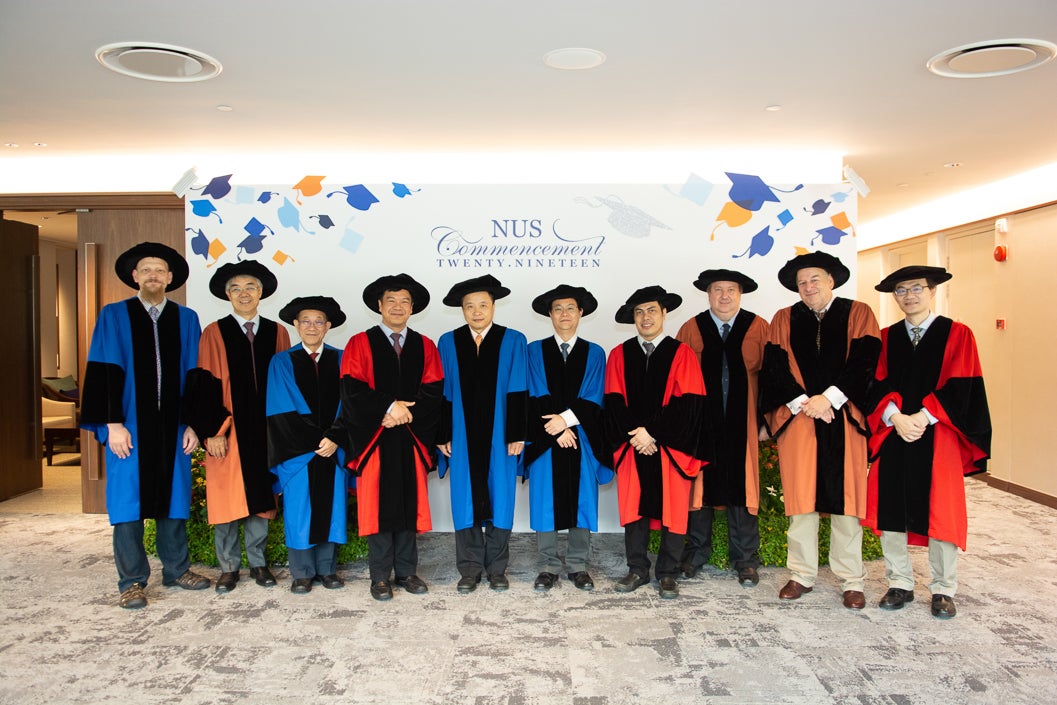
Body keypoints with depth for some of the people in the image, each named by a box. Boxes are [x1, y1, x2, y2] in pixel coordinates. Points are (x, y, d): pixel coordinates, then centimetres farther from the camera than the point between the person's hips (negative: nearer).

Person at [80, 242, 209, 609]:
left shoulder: (186, 319, 8)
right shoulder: (113, 316, 3)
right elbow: (105, 373, -2)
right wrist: (112, 424, -10)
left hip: (172, 426, 2)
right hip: (129, 426, -2)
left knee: (173, 496, 9)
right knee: (129, 500, 2)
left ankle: (176, 569, 22)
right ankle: (132, 581, 12)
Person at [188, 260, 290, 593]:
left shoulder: (277, 333, 6)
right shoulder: (214, 333, 0)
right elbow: (205, 386, -3)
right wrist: (212, 431, -10)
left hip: (265, 430, 2)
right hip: (228, 430, -2)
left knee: (260, 496, 9)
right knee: (226, 498, 4)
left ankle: (259, 563, 21)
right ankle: (228, 567, 16)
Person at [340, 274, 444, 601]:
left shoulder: (425, 346, 11)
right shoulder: (360, 344, 3)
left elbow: (434, 391, 2)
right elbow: (352, 390, -7)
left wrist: (407, 412, -12)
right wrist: (388, 407, -15)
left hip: (412, 439, 2)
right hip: (374, 439, -2)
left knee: (410, 505, 6)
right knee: (378, 506, 1)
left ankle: (407, 572, 17)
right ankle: (380, 577, 10)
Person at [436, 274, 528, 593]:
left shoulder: (513, 341, 0)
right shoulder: (448, 342, 5)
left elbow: (518, 392, -3)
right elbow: (444, 393, 4)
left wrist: (517, 435, -8)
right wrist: (443, 435, 0)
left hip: (499, 436, -1)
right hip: (463, 436, 1)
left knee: (500, 499, 5)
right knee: (465, 500, 4)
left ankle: (497, 568, 18)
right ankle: (470, 569, 16)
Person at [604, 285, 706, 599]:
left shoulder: (681, 353, 0)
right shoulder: (619, 355, 7)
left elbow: (688, 402, -7)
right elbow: (614, 401, 2)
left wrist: (651, 431, -12)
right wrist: (634, 433, -11)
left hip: (670, 448, -2)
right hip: (632, 447, 2)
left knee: (672, 510, 3)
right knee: (634, 506, 7)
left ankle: (667, 573, 16)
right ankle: (637, 570, 20)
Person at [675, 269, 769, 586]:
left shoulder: (758, 328, 4)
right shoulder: (691, 329, 4)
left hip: (742, 424, 0)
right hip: (701, 423, 0)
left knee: (742, 487, 5)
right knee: (699, 485, 6)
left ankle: (745, 560, 18)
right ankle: (696, 554, 21)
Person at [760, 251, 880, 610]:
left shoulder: (858, 314, 7)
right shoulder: (784, 319, 12)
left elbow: (864, 362, -5)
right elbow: (776, 367, 2)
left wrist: (829, 398, -14)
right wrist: (803, 402, -10)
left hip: (843, 420, -1)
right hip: (797, 419, 1)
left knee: (845, 499, 2)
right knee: (800, 498, 4)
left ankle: (851, 580, 14)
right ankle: (802, 575, 16)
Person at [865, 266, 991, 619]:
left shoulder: (957, 335, 3)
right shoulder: (886, 338, 11)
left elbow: (959, 387, -6)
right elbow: (878, 384, 2)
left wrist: (922, 418, -15)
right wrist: (896, 417, -15)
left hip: (938, 438, -2)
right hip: (892, 437, 2)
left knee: (940, 511, 2)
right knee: (890, 508, 3)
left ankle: (943, 589, 17)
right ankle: (900, 583, 17)